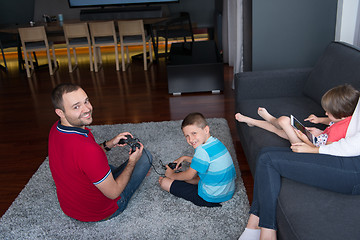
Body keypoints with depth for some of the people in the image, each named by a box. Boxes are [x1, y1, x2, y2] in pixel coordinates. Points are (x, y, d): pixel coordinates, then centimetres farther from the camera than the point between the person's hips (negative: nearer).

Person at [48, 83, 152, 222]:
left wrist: (109, 144, -2)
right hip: (99, 212, -7)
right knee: (144, 155, 3)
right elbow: (113, 193, -25)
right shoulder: (88, 149, -39)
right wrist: (132, 162, -11)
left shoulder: (55, 129, -12)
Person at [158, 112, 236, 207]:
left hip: (212, 199, -9)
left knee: (165, 182, -6)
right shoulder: (216, 142, 1)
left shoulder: (203, 150, -26)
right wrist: (185, 158, 22)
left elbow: (189, 175, -14)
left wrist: (172, 175, 4)